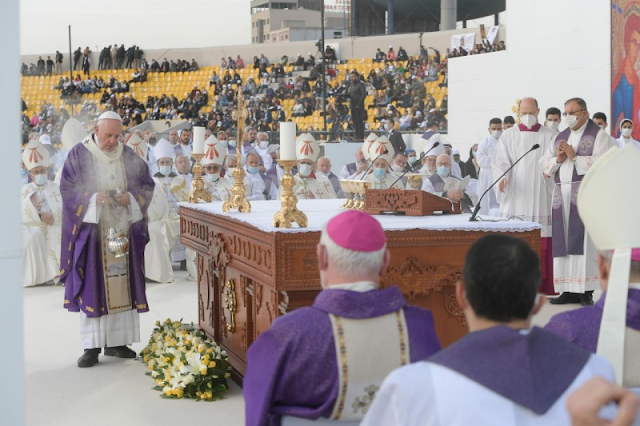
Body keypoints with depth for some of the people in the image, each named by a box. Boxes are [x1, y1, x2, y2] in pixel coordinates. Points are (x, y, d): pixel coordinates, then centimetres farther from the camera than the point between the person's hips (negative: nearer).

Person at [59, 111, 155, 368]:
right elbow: (67, 189, -4)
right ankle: (92, 346, -2)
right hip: (92, 230, -4)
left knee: (122, 286, 4)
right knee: (92, 287, -5)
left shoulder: (128, 156, 9)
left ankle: (116, 342, 13)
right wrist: (94, 198, -20)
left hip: (124, 230, 4)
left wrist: (130, 197, -10)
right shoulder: (79, 155, -1)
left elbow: (147, 185, 10)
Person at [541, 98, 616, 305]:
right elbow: (545, 165, 16)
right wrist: (558, 159, -4)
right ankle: (569, 290, 5)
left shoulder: (598, 135, 1)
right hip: (562, 195, 6)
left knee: (583, 240, -10)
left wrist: (574, 157, -11)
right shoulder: (560, 137, 19)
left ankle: (586, 291, -8)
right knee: (564, 242, 2)